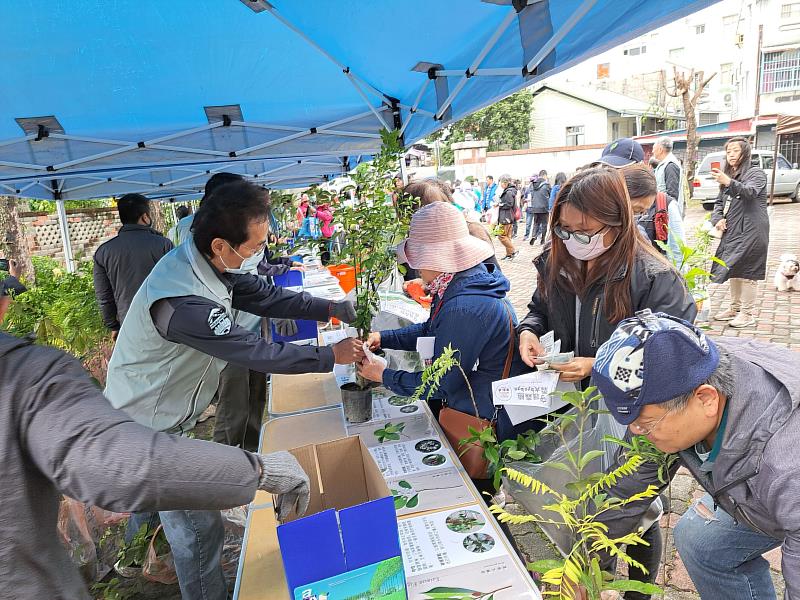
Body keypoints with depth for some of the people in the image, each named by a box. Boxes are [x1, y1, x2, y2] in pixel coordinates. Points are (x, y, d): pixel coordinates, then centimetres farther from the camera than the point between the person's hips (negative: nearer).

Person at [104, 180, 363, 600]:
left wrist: (330, 309, -10)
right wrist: (331, 356, -21)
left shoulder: (207, 263, -10)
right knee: (198, 527, 3)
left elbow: (264, 296, -3)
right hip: (151, 423, -10)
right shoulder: (183, 303, -38)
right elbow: (257, 353, -32)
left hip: (158, 410, 10)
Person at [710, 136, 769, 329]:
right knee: (734, 269, 13)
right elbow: (719, 201, 18)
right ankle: (735, 308, 25)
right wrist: (718, 218, -2)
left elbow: (750, 191, -26)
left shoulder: (756, 173, -5)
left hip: (751, 231, -8)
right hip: (732, 230, 8)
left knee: (746, 271, -6)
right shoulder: (728, 175, 19)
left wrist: (729, 182, -44)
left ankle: (748, 313, 1)